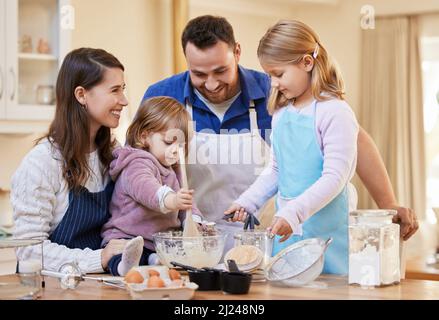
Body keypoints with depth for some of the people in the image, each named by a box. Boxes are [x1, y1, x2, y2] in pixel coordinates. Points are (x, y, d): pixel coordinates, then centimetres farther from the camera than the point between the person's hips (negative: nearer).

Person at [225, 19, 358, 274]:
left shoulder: (335, 112, -13)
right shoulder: (281, 113, 11)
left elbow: (334, 178, -18)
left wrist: (293, 213, -26)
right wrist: (246, 202, 11)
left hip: (326, 231, -7)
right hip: (286, 228, 7)